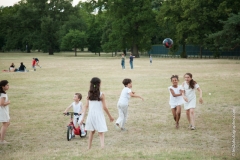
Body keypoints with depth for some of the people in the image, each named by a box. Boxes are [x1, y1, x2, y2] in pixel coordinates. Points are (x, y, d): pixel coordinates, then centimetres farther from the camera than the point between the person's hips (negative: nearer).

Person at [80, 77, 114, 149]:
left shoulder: (89, 94, 1)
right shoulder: (101, 95, -10)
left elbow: (86, 106, 2)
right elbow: (104, 107, -9)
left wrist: (83, 117, 5)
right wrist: (110, 116, 1)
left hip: (91, 115, 4)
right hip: (99, 115, -4)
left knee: (91, 132, 20)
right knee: (101, 133, -1)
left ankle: (89, 148, 28)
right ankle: (102, 148, -18)